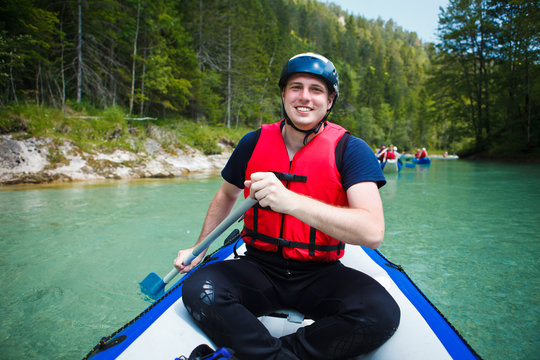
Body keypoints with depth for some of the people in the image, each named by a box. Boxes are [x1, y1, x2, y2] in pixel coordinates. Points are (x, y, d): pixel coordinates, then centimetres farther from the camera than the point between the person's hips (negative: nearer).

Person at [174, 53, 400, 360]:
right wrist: (199, 248, 16)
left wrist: (289, 200, -36)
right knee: (197, 291, -24)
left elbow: (373, 232, -25)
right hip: (258, 269, 2)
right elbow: (227, 196, 21)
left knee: (382, 314, -29)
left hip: (321, 275, -1)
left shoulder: (349, 150, -9)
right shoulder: (254, 143, 1)